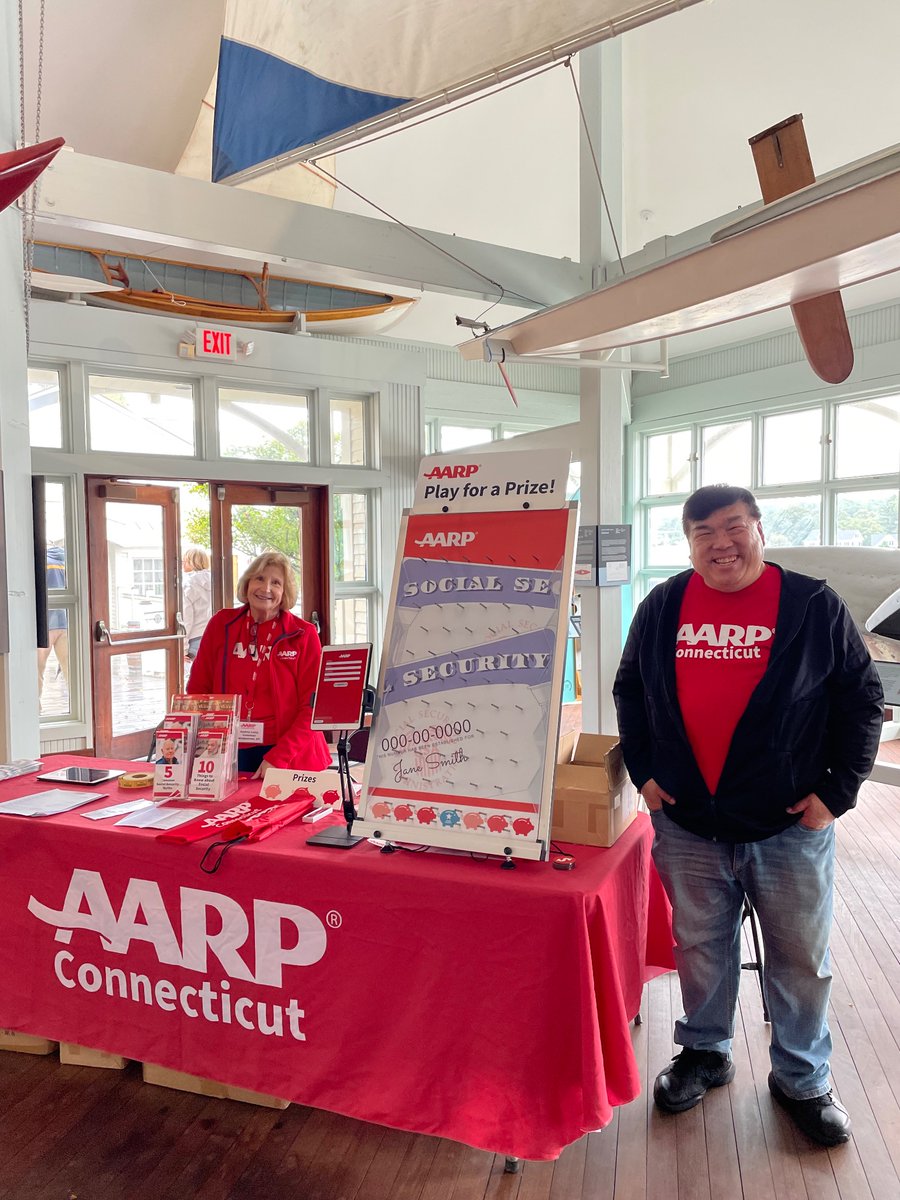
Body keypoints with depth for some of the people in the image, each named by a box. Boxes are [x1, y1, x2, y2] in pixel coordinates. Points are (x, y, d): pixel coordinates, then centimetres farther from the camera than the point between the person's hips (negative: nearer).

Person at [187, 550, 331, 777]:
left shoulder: (304, 635, -4)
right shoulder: (221, 625, 3)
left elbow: (312, 707, -6)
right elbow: (198, 691, 6)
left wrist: (278, 758, -16)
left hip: (291, 759, -2)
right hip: (231, 754, 2)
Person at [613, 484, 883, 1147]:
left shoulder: (815, 606, -6)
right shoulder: (662, 608, 1)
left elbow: (862, 698, -1)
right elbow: (629, 690, 11)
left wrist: (837, 791, -6)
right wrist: (644, 771, 4)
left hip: (791, 824, -1)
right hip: (688, 824, 2)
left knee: (801, 956, 13)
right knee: (700, 946, 17)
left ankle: (802, 1079, 36)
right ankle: (706, 1053, 40)